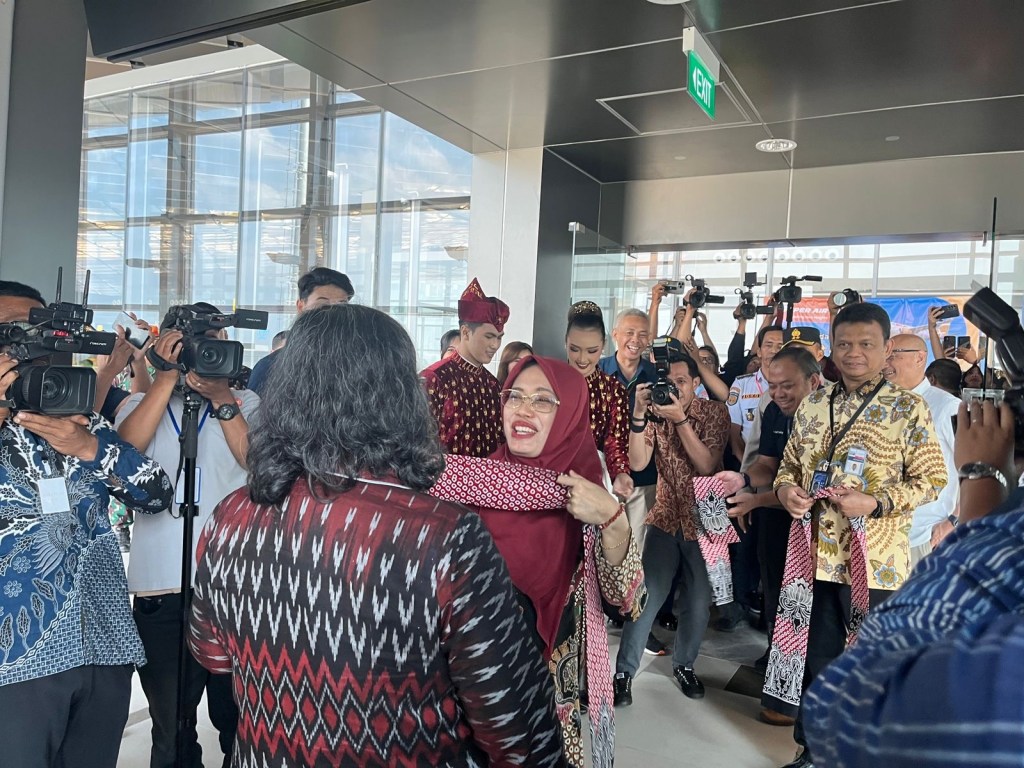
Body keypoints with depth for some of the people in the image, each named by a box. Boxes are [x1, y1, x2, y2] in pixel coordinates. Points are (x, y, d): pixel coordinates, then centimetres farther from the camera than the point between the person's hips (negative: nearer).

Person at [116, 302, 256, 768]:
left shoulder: (246, 402, 11)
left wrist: (221, 398, -11)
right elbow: (126, 447, -8)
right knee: (171, 730, 12)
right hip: (161, 588, 1)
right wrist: (168, 377, -9)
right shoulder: (143, 402, 14)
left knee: (238, 723, 11)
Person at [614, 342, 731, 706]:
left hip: (705, 517, 0)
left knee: (698, 600, 7)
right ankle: (624, 670, 7)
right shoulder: (656, 411, -3)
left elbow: (706, 465, -18)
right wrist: (639, 412, -25)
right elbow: (637, 462, -15)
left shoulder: (715, 412, -7)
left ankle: (684, 663, 31)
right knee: (647, 595, -5)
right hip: (665, 515, 0)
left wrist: (680, 419, -27)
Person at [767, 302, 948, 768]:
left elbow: (932, 479, -6)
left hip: (875, 563, -4)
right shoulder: (812, 405, 7)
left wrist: (876, 504, -20)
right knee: (813, 660, 15)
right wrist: (785, 489, -9)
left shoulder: (908, 409, -6)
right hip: (816, 556, 4)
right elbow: (790, 464, 14)